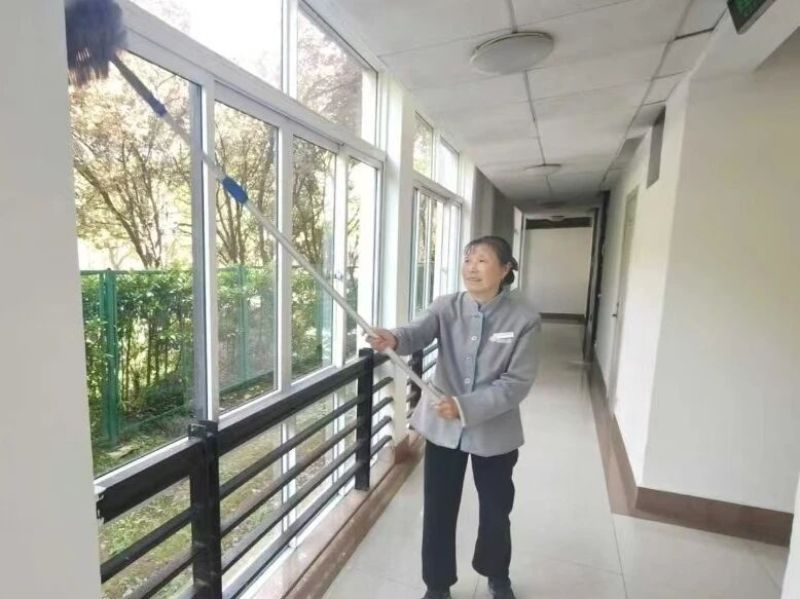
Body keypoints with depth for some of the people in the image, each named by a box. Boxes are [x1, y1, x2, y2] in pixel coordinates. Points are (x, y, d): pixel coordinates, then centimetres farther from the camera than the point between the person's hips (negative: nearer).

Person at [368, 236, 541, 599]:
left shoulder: (524, 320, -12)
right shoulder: (446, 307, -7)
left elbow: (517, 383, -16)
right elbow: (418, 333, -25)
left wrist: (466, 407, -26)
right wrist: (394, 340, -49)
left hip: (495, 432, 0)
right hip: (442, 428, 1)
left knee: (496, 512, 21)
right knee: (438, 511, 13)